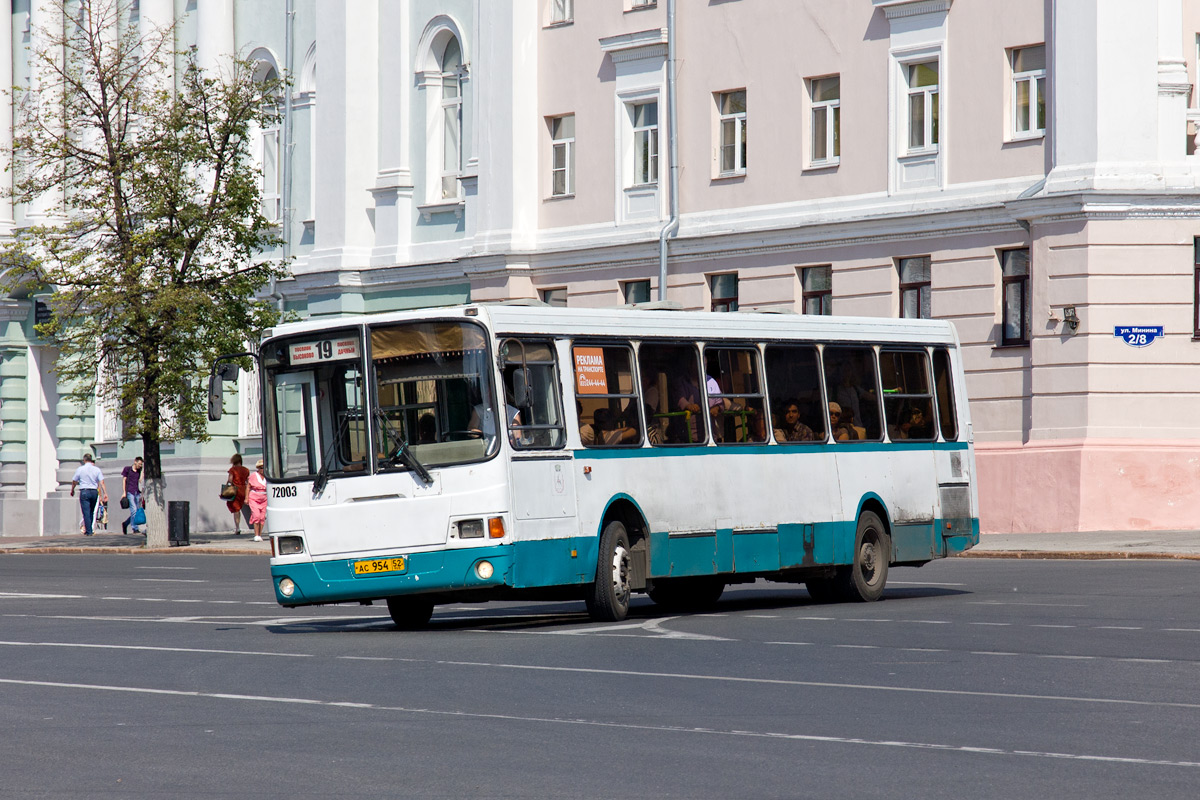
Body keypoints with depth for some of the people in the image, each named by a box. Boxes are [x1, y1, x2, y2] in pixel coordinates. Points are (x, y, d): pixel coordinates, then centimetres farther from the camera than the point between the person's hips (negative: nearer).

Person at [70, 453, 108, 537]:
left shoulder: (80, 469, -1)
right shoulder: (97, 469, 3)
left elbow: (74, 482, 8)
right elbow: (102, 482, -3)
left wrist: (72, 491, 25)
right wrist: (105, 493, -3)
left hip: (84, 492, -3)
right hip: (94, 492, 3)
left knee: (86, 512, -3)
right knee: (91, 512, 16)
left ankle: (88, 531, -7)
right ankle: (89, 529, 19)